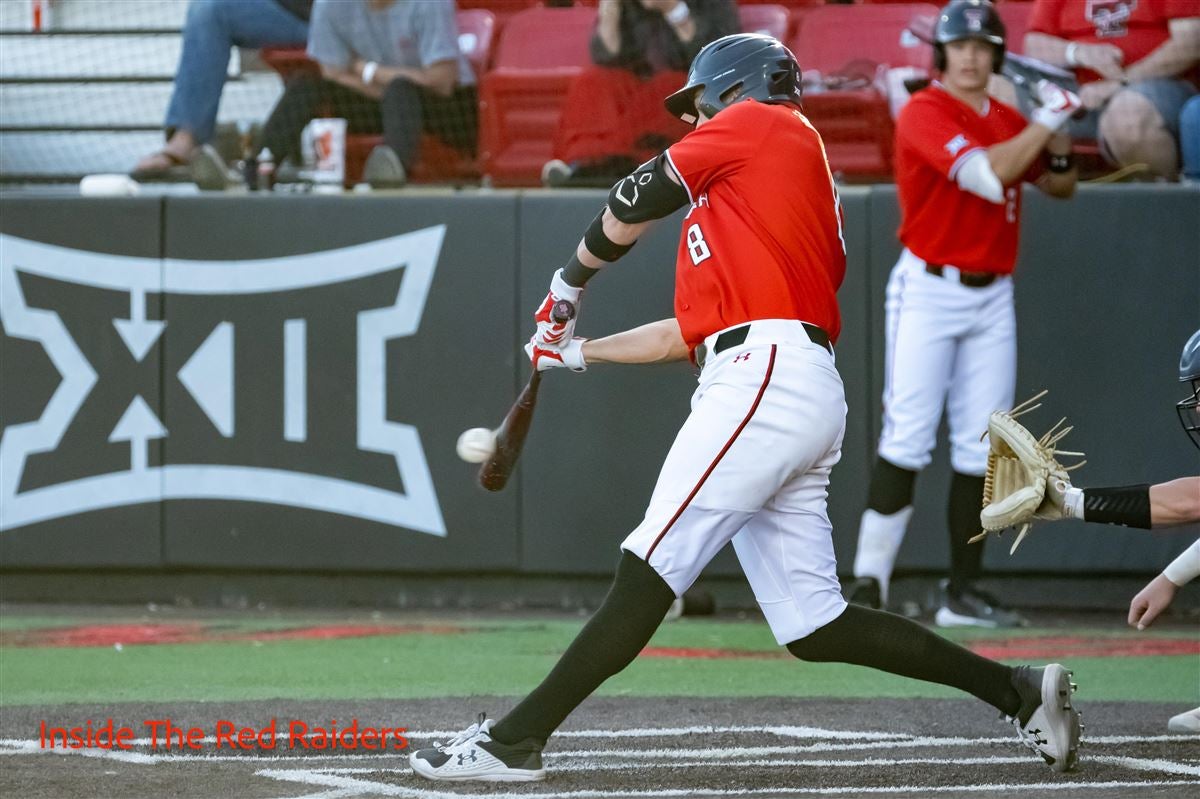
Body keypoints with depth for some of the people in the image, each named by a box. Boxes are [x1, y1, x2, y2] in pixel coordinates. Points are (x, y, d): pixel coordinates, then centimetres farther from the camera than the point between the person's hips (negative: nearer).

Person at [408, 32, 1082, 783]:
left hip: (767, 377, -9)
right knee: (814, 626, 6)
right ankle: (1018, 690, 8)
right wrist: (579, 351, 35)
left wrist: (571, 282, 20)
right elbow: (690, 332, 29)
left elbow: (635, 203, 5)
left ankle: (514, 740, -16)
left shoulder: (763, 124, 7)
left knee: (647, 576, -13)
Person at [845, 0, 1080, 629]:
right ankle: (868, 582, -11)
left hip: (992, 295, 6)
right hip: (928, 289, -6)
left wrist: (1058, 138, 0)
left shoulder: (1007, 121, 13)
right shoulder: (925, 113, -10)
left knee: (980, 448, 3)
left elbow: (1060, 186, 20)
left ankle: (963, 591, 7)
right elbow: (987, 175, -23)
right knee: (907, 439, -13)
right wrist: (1044, 122, -17)